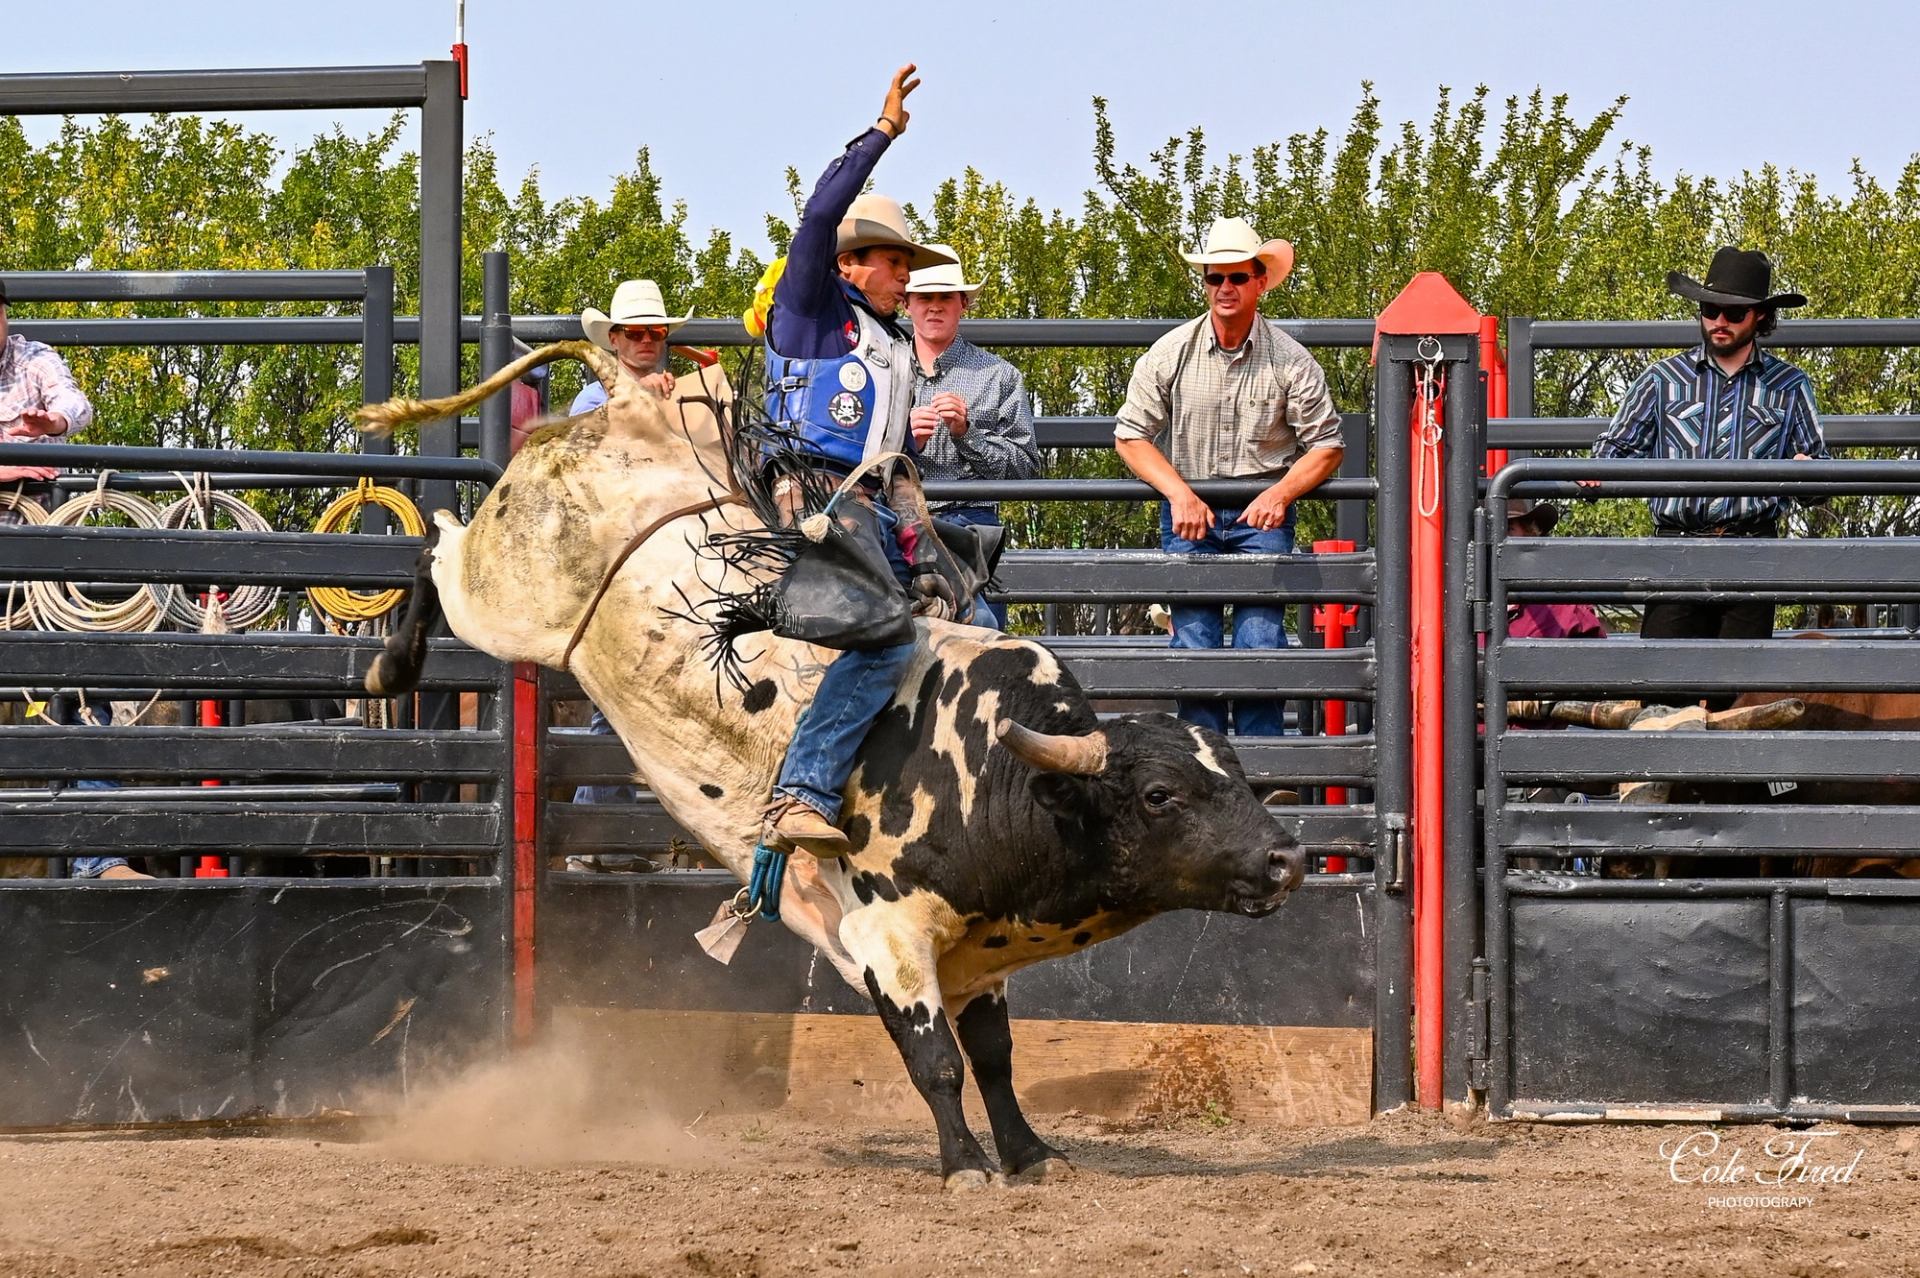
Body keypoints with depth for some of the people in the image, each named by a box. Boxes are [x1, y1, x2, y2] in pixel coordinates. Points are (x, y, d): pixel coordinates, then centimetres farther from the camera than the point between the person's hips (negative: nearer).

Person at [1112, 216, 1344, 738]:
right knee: (1194, 640, -7)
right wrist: (1180, 494, -9)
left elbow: (1326, 445, 4)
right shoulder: (1171, 354, 2)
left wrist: (1280, 494, -13)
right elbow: (1130, 436, 5)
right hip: (1190, 508, 1)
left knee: (1260, 637, -11)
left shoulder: (1290, 361, 0)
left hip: (1262, 516, -1)